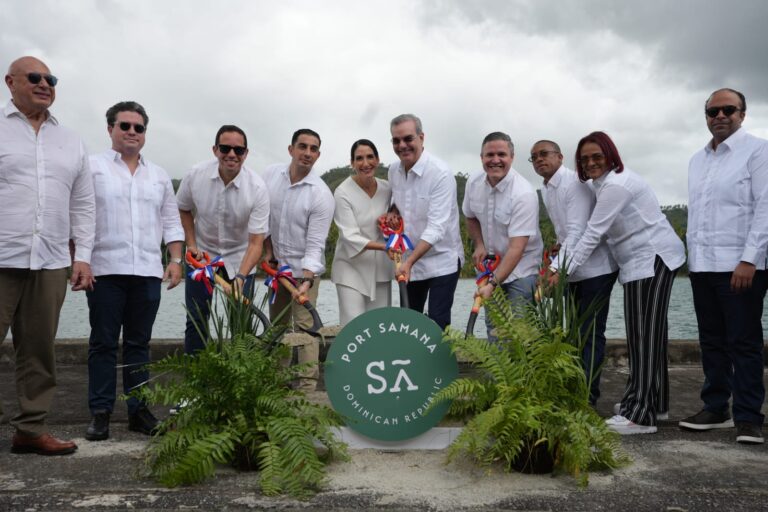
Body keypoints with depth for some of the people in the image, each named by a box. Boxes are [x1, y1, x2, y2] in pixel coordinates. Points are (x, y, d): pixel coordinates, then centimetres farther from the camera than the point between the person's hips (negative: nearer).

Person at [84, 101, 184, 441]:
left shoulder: (159, 176, 17)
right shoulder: (92, 167, 5)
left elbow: (171, 222, 17)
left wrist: (176, 260, 5)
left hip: (148, 272, 4)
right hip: (105, 270, -3)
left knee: (139, 344, 8)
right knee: (103, 343, 2)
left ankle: (138, 410, 15)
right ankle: (100, 413, 9)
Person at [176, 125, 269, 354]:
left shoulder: (257, 188, -23)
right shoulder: (196, 175, -15)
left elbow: (256, 242, -23)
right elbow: (184, 209, 6)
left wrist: (241, 276, -37)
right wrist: (191, 245, -4)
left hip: (239, 258, -1)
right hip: (202, 254, 2)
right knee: (196, 321, 4)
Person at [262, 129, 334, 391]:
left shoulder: (321, 195, -21)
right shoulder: (270, 174, -6)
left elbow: (315, 246, -23)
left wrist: (307, 281, -34)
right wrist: (268, 250, 7)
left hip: (305, 268, -6)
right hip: (277, 264, 6)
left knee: (305, 326, -8)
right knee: (277, 325, 16)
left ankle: (308, 385, -2)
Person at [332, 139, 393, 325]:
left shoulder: (387, 188, 1)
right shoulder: (343, 193, -14)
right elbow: (350, 237, -19)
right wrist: (384, 246, -30)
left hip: (380, 268, 5)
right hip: (352, 268, -4)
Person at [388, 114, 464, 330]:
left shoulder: (441, 173, -21)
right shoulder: (393, 171, 0)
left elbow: (437, 227, -27)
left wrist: (409, 262, -33)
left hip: (441, 261, -6)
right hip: (409, 260, 7)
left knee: (437, 324, -8)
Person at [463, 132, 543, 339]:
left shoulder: (524, 193, -25)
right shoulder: (474, 182, -6)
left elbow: (516, 248, -29)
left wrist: (493, 284, -34)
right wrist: (479, 245, -2)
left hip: (520, 269, -6)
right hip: (492, 265, 6)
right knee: (492, 324, 12)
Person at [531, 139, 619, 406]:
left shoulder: (575, 184, -18)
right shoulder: (545, 191, 9)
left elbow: (577, 232, -28)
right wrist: (560, 245, -2)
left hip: (595, 269, -9)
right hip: (572, 271, 9)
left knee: (591, 334, -5)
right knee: (575, 332, 14)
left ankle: (588, 396, 0)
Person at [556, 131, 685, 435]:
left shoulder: (615, 185, -18)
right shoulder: (602, 183, 13)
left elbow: (592, 235, -21)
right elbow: (596, 232, 12)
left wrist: (562, 271, -19)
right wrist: (559, 263, 4)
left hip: (652, 258, -10)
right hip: (641, 261, 10)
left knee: (644, 333, -10)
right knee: (649, 332, 13)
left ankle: (640, 415, -7)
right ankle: (654, 402, 23)